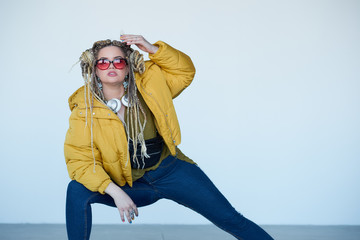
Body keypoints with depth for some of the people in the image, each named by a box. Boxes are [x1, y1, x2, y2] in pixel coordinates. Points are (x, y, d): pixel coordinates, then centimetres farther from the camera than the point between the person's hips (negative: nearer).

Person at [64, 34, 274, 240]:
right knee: (77, 190, -25)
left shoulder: (146, 84, -6)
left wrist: (154, 50, -14)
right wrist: (114, 192, -28)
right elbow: (81, 161, -14)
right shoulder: (83, 110, -13)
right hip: (130, 184, -1)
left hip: (171, 170, 1)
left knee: (230, 219, -2)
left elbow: (185, 71, 3)